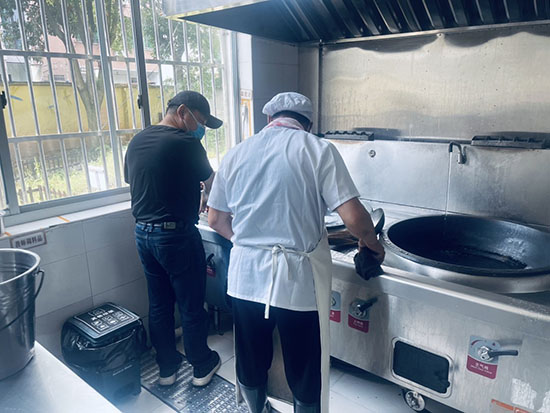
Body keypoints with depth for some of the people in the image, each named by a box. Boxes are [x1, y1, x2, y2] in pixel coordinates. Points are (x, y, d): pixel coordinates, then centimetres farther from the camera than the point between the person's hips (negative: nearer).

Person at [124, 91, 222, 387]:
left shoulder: (137, 140, 7)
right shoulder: (185, 143, -16)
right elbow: (211, 185, -6)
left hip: (143, 233, 7)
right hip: (177, 236, -7)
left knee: (159, 305, 18)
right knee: (191, 306, 10)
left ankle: (166, 368, 33)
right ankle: (202, 366, 28)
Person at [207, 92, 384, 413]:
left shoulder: (237, 154, 4)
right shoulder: (319, 149, -7)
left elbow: (216, 220, 9)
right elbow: (354, 217, -13)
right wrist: (373, 244, 7)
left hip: (246, 276, 4)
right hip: (298, 278, -4)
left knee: (251, 361, 24)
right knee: (305, 372, 15)